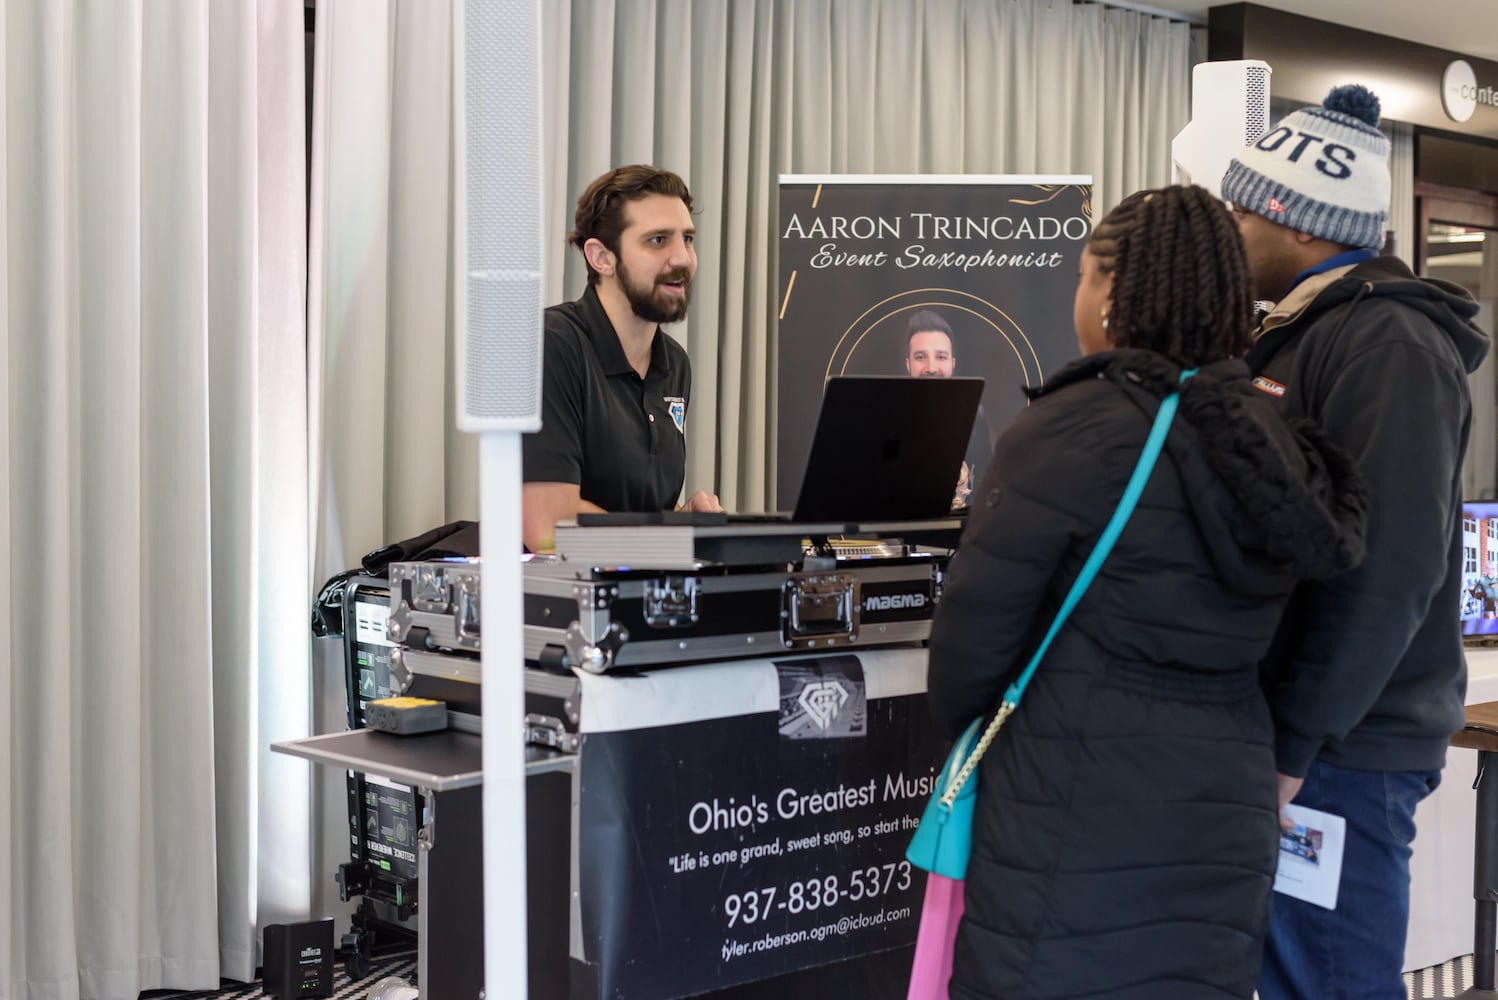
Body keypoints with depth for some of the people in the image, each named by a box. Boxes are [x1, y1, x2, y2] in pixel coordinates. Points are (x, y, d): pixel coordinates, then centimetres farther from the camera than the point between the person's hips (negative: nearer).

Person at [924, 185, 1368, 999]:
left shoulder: (1071, 432, -14)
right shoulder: (1267, 437, 6)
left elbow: (975, 627, -10)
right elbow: (1231, 636, 13)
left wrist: (958, 726, 8)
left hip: (1081, 830, -7)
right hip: (1224, 815, 7)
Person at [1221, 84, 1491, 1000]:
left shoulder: (1387, 344, -16)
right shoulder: (1301, 335, 15)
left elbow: (1386, 570, -24)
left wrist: (1292, 744, -21)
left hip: (1338, 751, -9)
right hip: (1287, 729, 9)